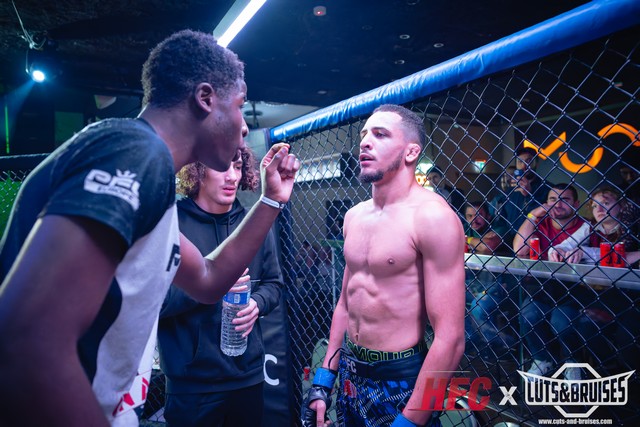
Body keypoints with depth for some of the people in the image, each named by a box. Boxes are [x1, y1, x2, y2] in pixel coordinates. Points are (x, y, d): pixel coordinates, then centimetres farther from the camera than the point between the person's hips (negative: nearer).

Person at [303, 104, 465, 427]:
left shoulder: (432, 216, -19)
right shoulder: (354, 216, 3)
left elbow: (450, 339, -21)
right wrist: (324, 378, 11)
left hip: (401, 380, -6)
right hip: (350, 372, 7)